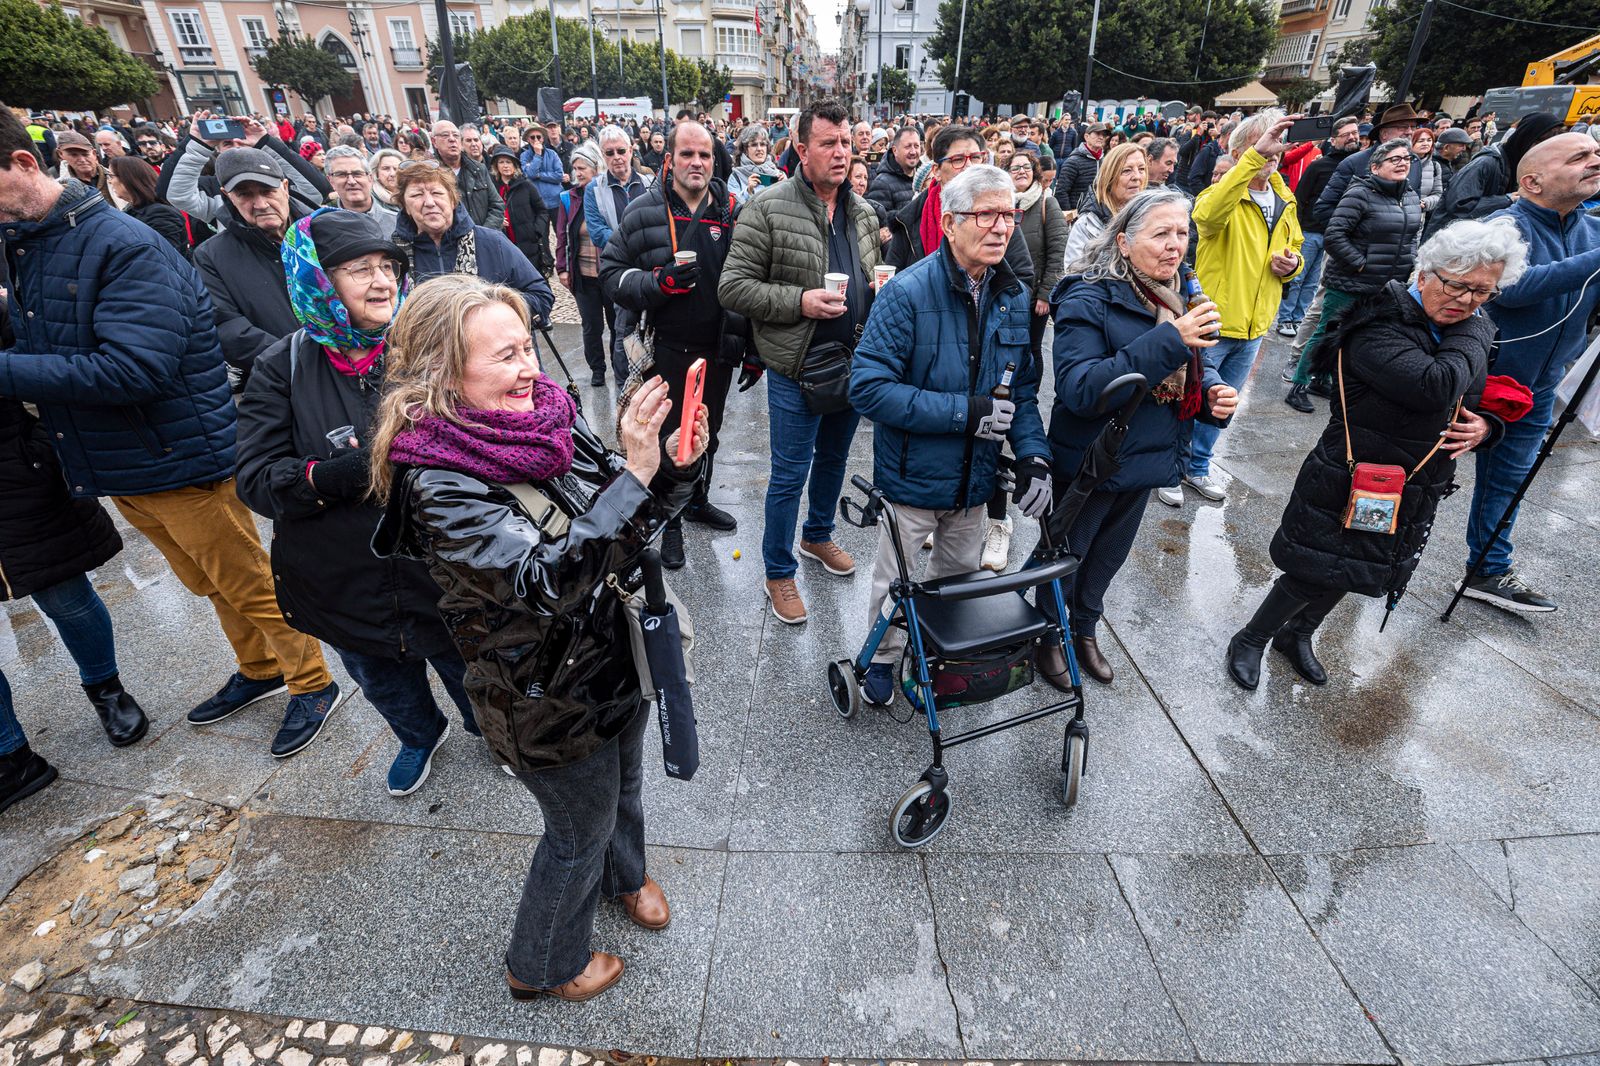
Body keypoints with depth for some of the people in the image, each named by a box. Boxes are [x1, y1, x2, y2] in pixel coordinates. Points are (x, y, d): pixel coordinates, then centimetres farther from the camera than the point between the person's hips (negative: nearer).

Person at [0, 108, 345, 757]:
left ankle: (313, 685, 22)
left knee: (249, 584, 4)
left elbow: (134, 367, -27)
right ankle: (260, 670, 40)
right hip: (116, 466, 8)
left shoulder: (122, 245, -18)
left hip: (180, 458, -8)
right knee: (209, 584, 21)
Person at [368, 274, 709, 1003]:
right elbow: (548, 579, -38)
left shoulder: (547, 417, -8)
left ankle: (623, 874, 63)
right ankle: (543, 966, 49)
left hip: (615, 651, 6)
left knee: (624, 782, 29)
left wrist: (679, 463, -21)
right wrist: (633, 472, -44)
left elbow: (637, 517, 0)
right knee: (581, 830, 17)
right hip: (548, 697, -6)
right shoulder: (439, 484, -26)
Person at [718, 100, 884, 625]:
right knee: (789, 475, 2)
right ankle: (779, 572, 20)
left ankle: (818, 535, 45)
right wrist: (798, 301, -22)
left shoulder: (863, 213, 10)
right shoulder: (769, 208, -10)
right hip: (798, 368, -6)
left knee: (834, 459, 21)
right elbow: (732, 286, -13)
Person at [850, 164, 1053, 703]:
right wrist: (964, 412, -27)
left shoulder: (1016, 298, 0)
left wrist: (1034, 455, -11)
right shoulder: (908, 291, -19)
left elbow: (1023, 389, 7)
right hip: (912, 476, -5)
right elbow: (868, 386, -25)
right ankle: (882, 661, 39)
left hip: (974, 477, 6)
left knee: (960, 576, 23)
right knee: (895, 583, 11)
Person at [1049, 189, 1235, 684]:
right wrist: (1169, 341, -36)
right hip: (1088, 461, -7)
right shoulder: (1089, 299, -21)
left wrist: (1215, 392, -10)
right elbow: (1079, 389, -33)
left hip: (1147, 458, 7)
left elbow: (1196, 369, 14)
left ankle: (1085, 629, 48)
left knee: (1108, 555, 24)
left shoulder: (1179, 296, 2)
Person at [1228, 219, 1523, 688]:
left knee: (1343, 572, 20)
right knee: (1313, 573, 1)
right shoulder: (1379, 328, -20)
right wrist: (1471, 335, -18)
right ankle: (1250, 640, 23)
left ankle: (1296, 636, 42)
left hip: (1415, 493, 8)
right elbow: (1434, 387, -34)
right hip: (1349, 485, -7)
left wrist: (1485, 427, -4)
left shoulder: (1474, 332, 6)